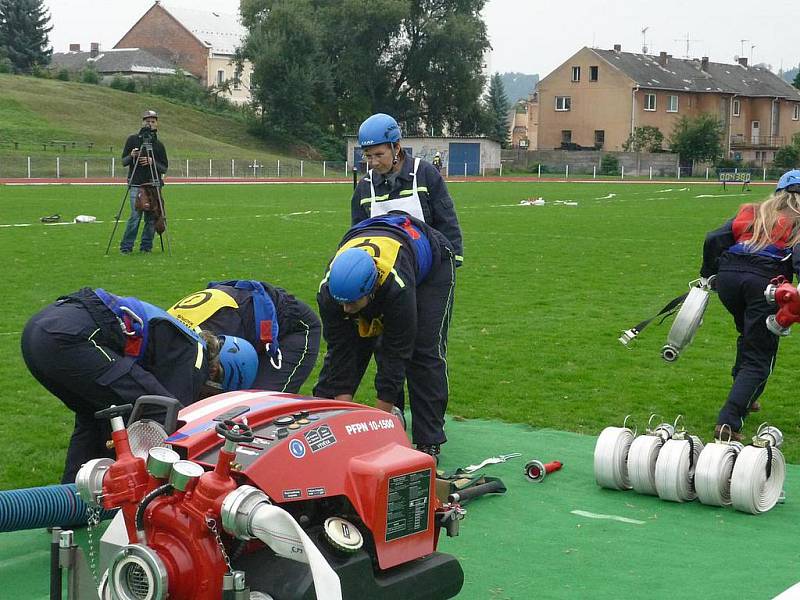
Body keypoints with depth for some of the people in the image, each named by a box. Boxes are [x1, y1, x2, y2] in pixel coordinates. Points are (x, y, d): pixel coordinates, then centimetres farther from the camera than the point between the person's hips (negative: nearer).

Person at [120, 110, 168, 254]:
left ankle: (146, 246, 10)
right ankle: (126, 247, -2)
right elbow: (123, 161, 8)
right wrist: (131, 156, -13)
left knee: (151, 217, -1)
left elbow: (165, 167, 8)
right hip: (136, 184, -2)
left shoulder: (158, 144, 11)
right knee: (135, 216, -10)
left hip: (153, 185, 2)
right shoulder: (132, 140, 7)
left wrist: (152, 162, -11)